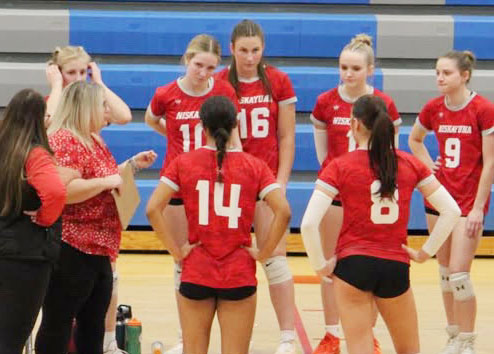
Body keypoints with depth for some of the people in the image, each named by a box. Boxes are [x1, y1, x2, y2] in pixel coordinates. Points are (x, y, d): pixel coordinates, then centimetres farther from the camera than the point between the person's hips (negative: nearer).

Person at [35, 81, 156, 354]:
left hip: (99, 250, 11)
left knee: (93, 327, 16)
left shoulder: (94, 141, 16)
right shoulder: (63, 140, -16)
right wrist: (107, 182, -22)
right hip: (71, 251, -11)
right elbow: (64, 191, -28)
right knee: (57, 325, -3)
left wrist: (132, 164, 18)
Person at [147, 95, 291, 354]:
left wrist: (176, 251, -3)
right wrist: (262, 253, -3)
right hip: (239, 274, 0)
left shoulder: (184, 163, -1)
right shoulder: (254, 166, -2)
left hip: (196, 273, 0)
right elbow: (283, 212, -12)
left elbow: (153, 209, -10)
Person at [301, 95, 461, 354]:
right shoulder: (410, 164, 2)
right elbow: (451, 211, 2)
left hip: (352, 264, -2)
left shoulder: (339, 167, -8)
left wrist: (320, 265, -6)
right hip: (396, 267, 3)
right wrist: (426, 252, 7)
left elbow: (309, 223, -18)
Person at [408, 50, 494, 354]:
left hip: (470, 200, -6)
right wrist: (429, 166, 7)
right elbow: (414, 139, 24)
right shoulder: (433, 109, 3)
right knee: (445, 270, 10)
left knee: (459, 273, -11)